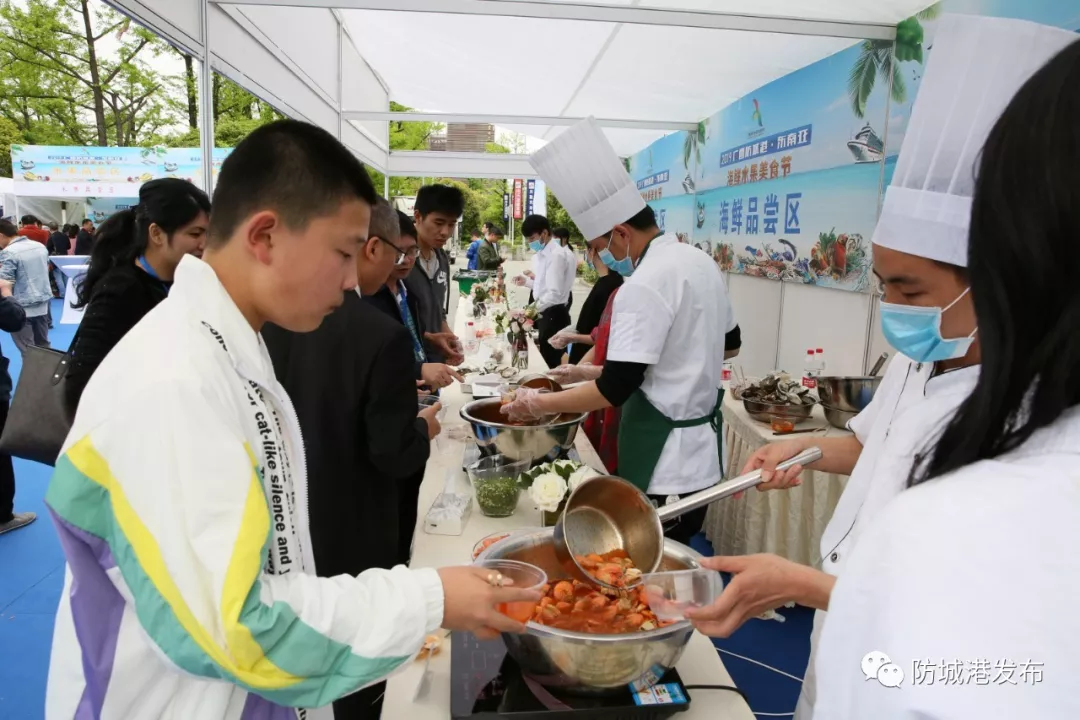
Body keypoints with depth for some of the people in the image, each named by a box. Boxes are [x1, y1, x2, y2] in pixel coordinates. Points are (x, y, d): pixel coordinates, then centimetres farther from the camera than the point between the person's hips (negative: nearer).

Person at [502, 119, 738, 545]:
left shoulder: (643, 286, -22)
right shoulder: (701, 262, 7)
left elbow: (615, 389, -24)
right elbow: (727, 342, 19)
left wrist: (537, 404, -15)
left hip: (664, 461, -9)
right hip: (701, 448, 9)